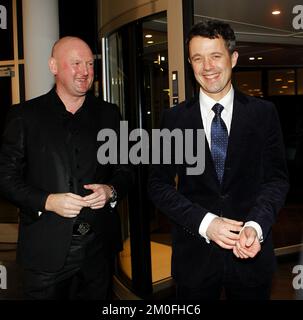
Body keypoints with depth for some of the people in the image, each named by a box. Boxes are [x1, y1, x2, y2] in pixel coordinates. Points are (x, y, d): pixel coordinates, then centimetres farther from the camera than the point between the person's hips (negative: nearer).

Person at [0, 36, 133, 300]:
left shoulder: (108, 114, 8)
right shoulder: (25, 115, 0)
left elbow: (125, 170, 11)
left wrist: (112, 191, -10)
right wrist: (47, 201, -16)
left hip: (99, 247, 3)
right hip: (46, 249, -2)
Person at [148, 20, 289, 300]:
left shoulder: (264, 113, -1)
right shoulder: (174, 119, -2)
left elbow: (277, 177, -1)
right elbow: (159, 185, -3)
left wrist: (256, 225, -18)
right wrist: (204, 222, -16)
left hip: (252, 254, 1)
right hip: (194, 255, 0)